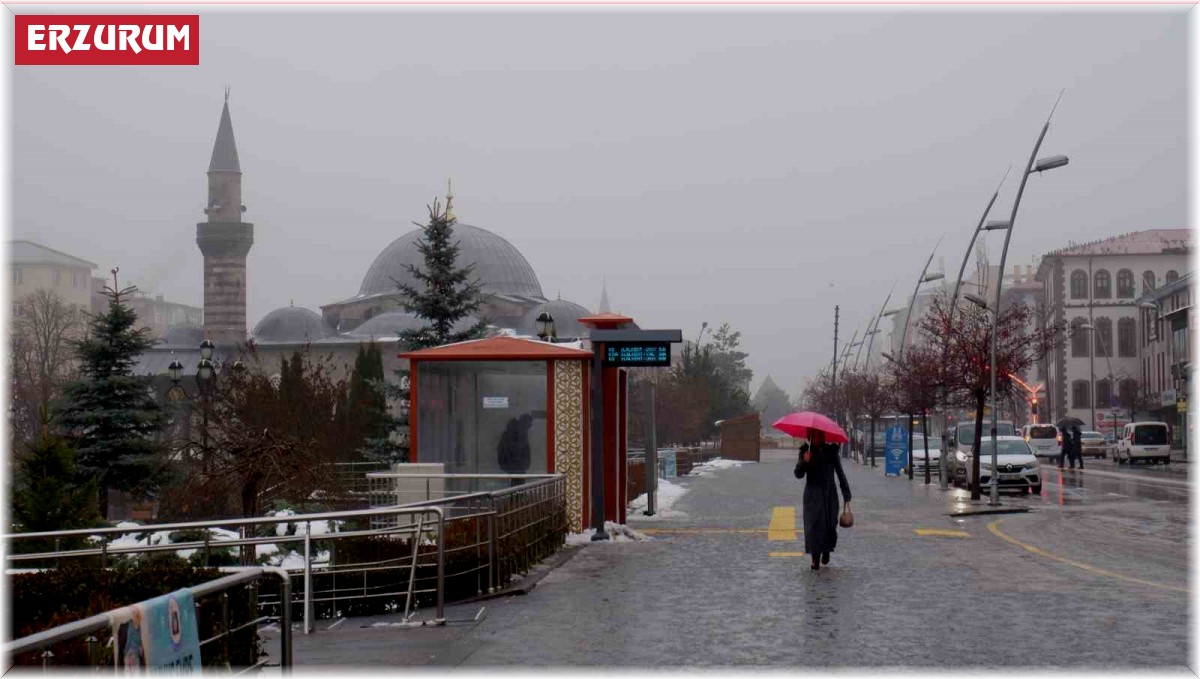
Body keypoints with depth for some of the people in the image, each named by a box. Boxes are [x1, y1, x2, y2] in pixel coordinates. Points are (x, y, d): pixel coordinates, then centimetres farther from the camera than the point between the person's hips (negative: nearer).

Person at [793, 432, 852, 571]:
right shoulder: (806, 452, 4)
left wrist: (847, 496, -1)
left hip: (829, 494, 1)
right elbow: (798, 474, -2)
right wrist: (804, 462, -22)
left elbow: (840, 474, 5)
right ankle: (815, 559, -5)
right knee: (814, 525, -9)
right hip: (812, 495, -1)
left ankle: (827, 550, 25)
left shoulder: (831, 451, 5)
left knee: (830, 525, -3)